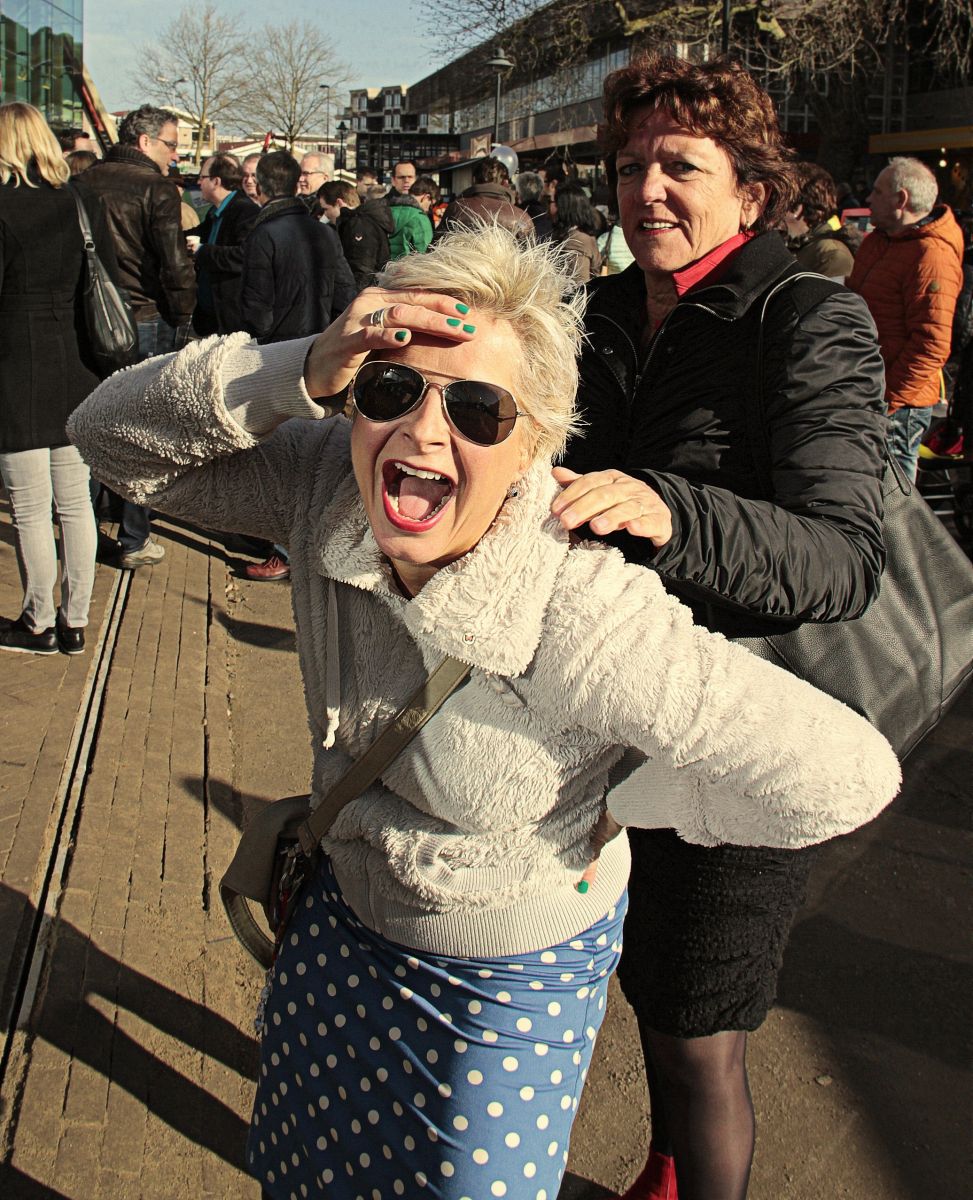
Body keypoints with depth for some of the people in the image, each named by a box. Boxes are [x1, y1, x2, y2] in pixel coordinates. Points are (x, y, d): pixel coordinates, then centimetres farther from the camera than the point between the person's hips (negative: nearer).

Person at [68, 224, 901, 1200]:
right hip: (345, 909, 6)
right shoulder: (327, 485, -21)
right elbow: (111, 433, -17)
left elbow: (848, 774, -35)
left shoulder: (585, 617, -38)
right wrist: (301, 373, -35)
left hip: (509, 979, -5)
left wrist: (599, 798, -18)